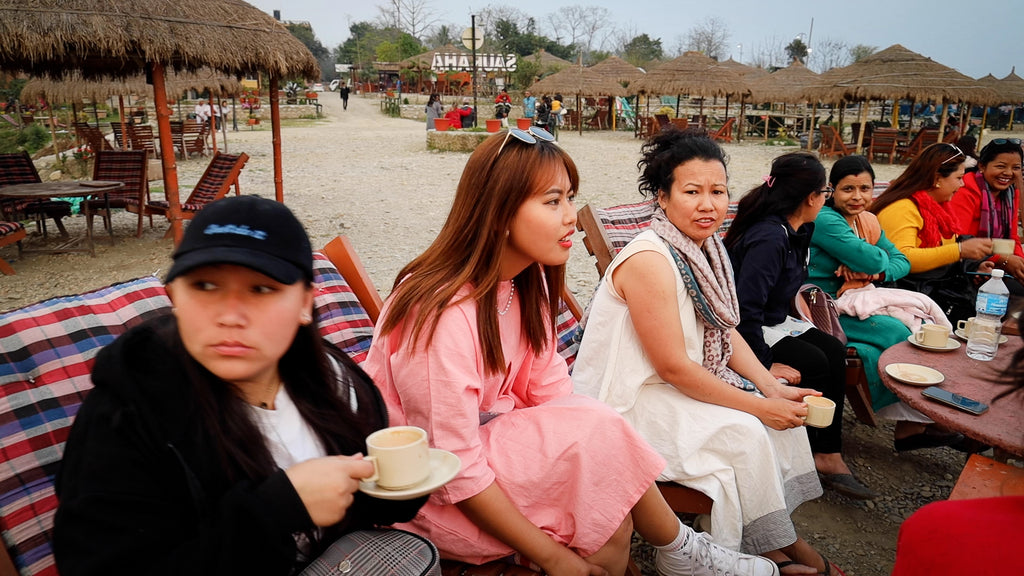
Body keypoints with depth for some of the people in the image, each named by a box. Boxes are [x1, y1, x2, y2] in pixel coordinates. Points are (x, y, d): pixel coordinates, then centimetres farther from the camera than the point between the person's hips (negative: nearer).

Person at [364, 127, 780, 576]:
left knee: (611, 522, -18)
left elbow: (549, 389, -1)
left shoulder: (528, 279, -1)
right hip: (429, 494, -7)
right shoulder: (444, 311, -29)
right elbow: (455, 472, -26)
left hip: (493, 439, 7)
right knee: (596, 433, -21)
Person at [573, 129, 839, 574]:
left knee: (785, 410, 2)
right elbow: (673, 368, -25)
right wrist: (760, 405, -18)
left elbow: (727, 332, 8)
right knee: (743, 430, -19)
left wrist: (773, 388, -5)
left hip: (681, 384, 9)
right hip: (631, 400, -9)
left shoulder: (707, 248, 2)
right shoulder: (650, 261, -26)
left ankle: (781, 537, 15)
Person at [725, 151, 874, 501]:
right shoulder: (769, 238, -27)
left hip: (773, 322, 10)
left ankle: (828, 453, -4)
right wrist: (765, 364, -27)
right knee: (813, 363, -20)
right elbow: (745, 309, -32)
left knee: (834, 351, -6)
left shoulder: (794, 231, 4)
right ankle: (820, 456, 1)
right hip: (745, 332, -10)